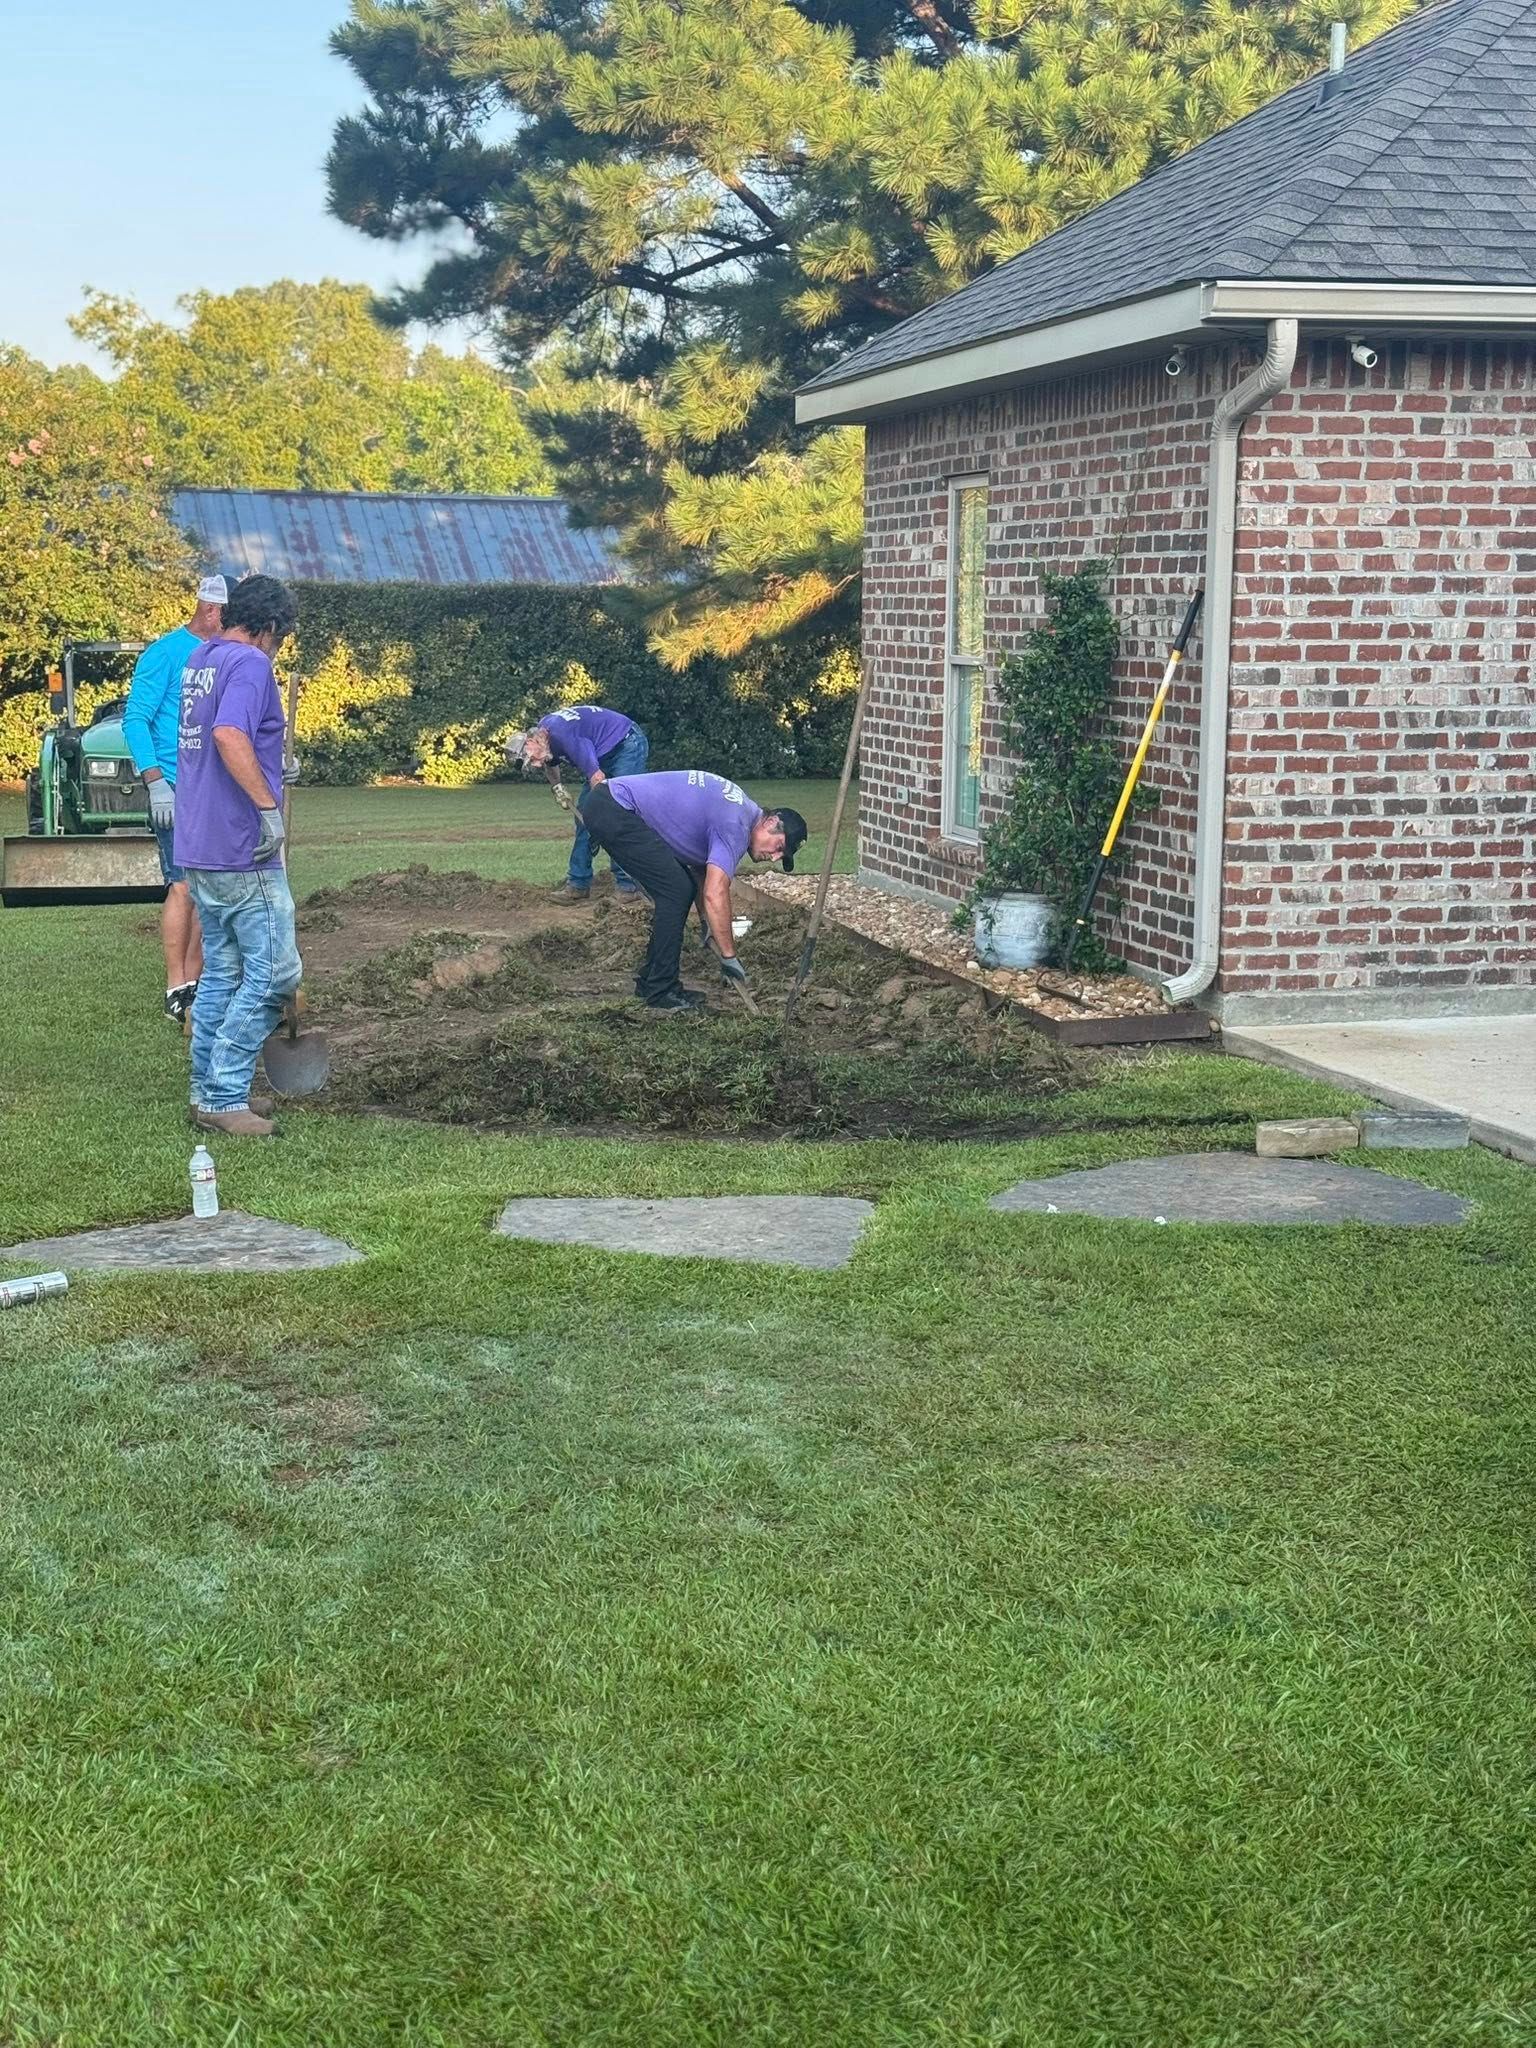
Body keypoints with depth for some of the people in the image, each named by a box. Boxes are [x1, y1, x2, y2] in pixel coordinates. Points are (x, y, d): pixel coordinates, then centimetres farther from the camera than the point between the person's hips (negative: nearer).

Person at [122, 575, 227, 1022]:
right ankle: (176, 991, -7)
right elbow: (135, 719, -10)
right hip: (178, 791, -7)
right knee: (184, 884, -11)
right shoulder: (165, 653, -7)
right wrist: (156, 782, -19)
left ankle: (195, 982, 16)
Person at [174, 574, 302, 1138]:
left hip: (199, 848, 10)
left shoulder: (199, 660, 17)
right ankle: (225, 1097, -4)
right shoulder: (249, 663, -13)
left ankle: (210, 1091, 19)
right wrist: (268, 804, -27)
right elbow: (229, 734, -29)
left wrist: (271, 769, 32)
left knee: (220, 973, 15)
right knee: (273, 971, -5)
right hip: (242, 851, -10)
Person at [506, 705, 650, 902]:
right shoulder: (544, 728, -2)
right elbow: (551, 761, 23)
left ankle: (628, 886, -19)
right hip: (604, 755, 10)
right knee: (584, 815, 4)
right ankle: (578, 883, 7)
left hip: (627, 746, -10)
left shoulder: (562, 735, -30)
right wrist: (557, 786, 7)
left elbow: (597, 778, -30)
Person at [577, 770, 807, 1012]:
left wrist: (708, 923, 22)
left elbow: (700, 868, 26)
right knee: (676, 890, -11)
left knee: (682, 889, 11)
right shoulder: (735, 828, -16)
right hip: (613, 811, -10)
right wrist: (729, 957, -19)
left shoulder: (738, 809, 15)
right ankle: (661, 992, -6)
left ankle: (650, 980, 16)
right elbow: (715, 894, -24)